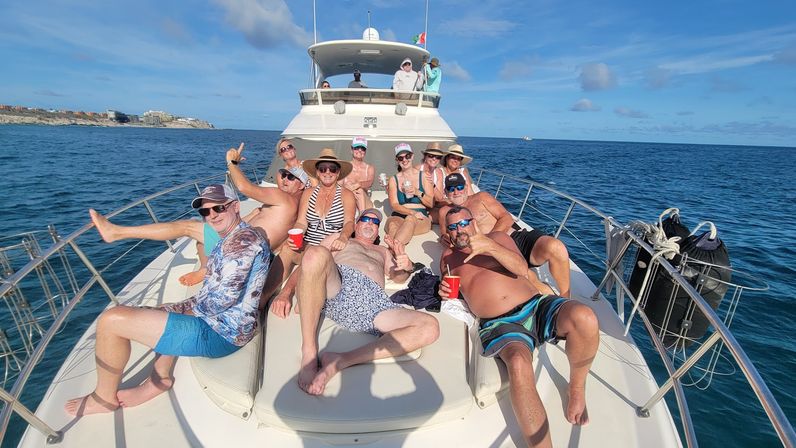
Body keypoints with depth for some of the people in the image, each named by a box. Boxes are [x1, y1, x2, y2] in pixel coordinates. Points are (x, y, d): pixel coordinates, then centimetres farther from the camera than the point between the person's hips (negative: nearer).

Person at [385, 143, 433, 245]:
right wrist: (412, 212, -18)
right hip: (399, 216, 1)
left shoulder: (423, 176, 12)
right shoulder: (394, 179, 14)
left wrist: (418, 193, -12)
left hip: (421, 218, -1)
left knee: (411, 219, -39)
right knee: (392, 224, -37)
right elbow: (394, 205, 1)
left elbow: (431, 203, 8)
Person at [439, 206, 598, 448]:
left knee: (584, 318, -32)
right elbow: (452, 290, 30)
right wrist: (445, 290, 4)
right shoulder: (449, 257, 22)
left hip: (536, 305, 2)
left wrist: (490, 247, -17)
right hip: (499, 325, -1)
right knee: (518, 364, -37)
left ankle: (577, 388, -5)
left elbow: (522, 268, 0)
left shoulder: (497, 237, 17)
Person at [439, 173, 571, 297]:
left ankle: (565, 298, -10)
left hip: (518, 237, 1)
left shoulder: (481, 197, 14)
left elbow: (507, 219, 5)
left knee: (554, 247, -30)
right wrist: (444, 238, 1)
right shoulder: (446, 212, 19)